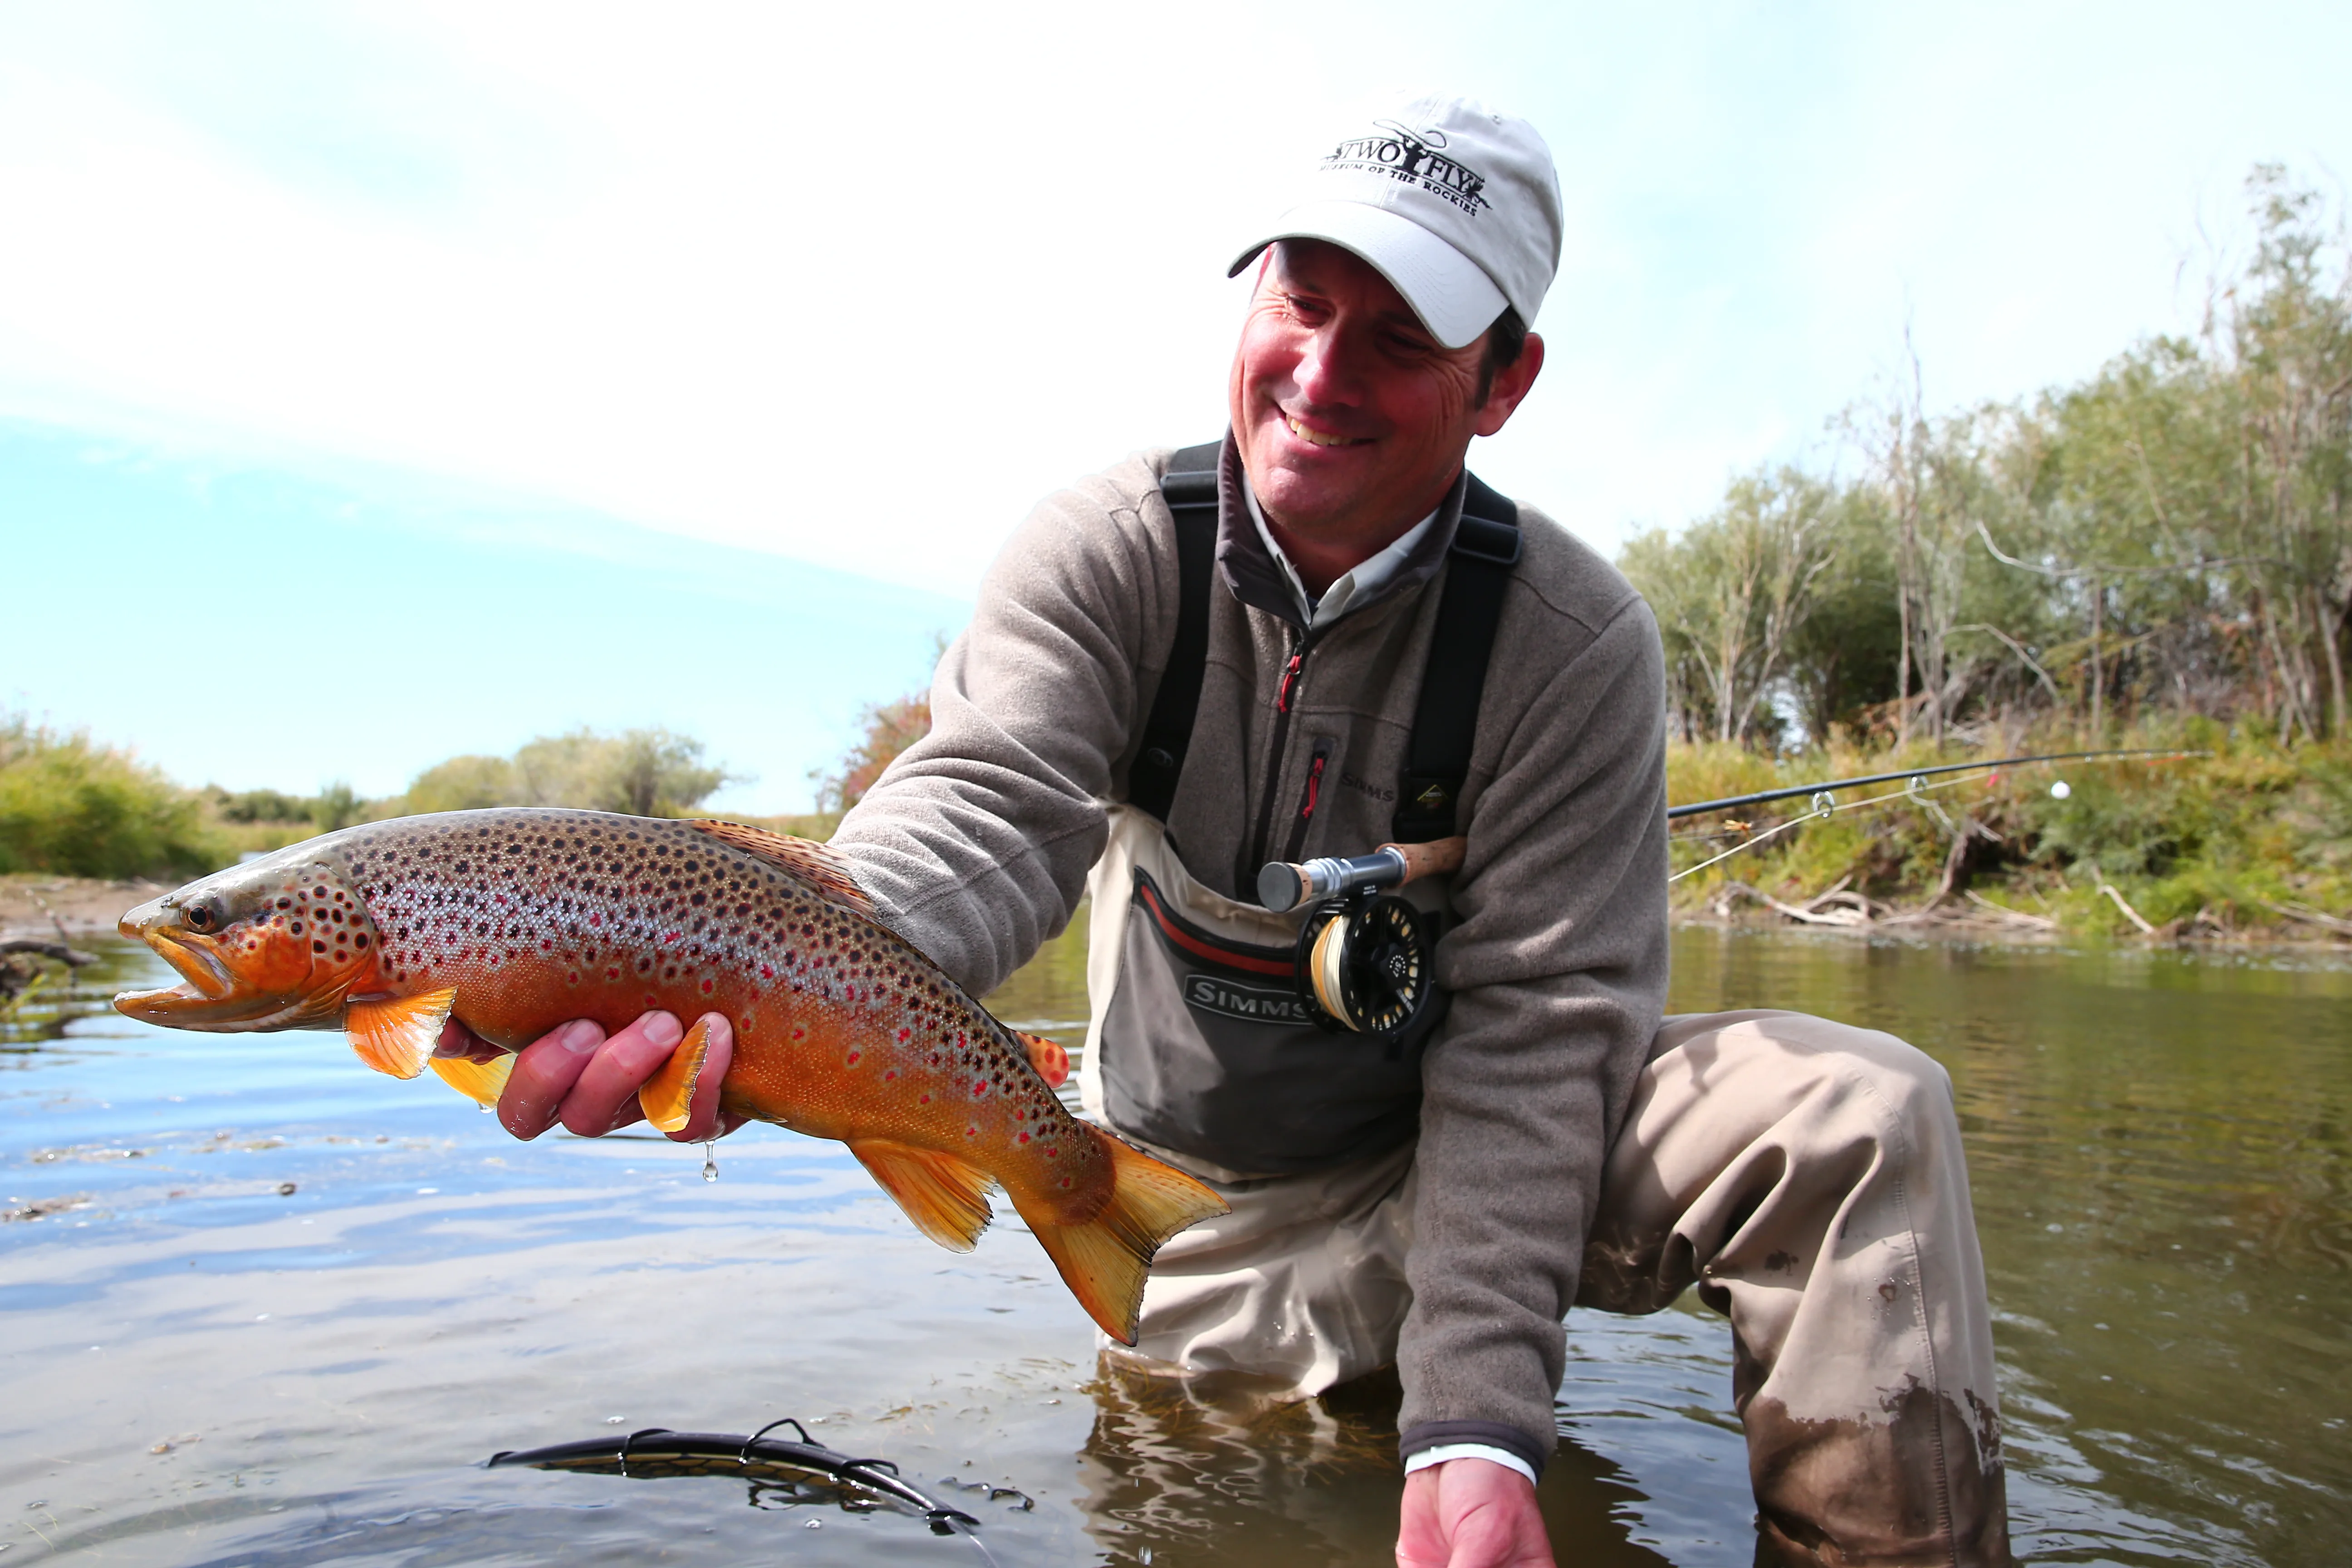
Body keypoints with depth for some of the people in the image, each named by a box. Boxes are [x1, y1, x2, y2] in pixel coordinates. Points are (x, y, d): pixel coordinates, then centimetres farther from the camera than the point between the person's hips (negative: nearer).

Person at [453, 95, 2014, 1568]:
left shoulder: (1574, 641, -18)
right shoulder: (1110, 547, -14)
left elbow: (1534, 1024, -22)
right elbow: (987, 805, -31)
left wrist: (1474, 1427, -30)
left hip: (1464, 1140, -1)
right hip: (1197, 1184, 2)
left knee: (1857, 1115, -23)